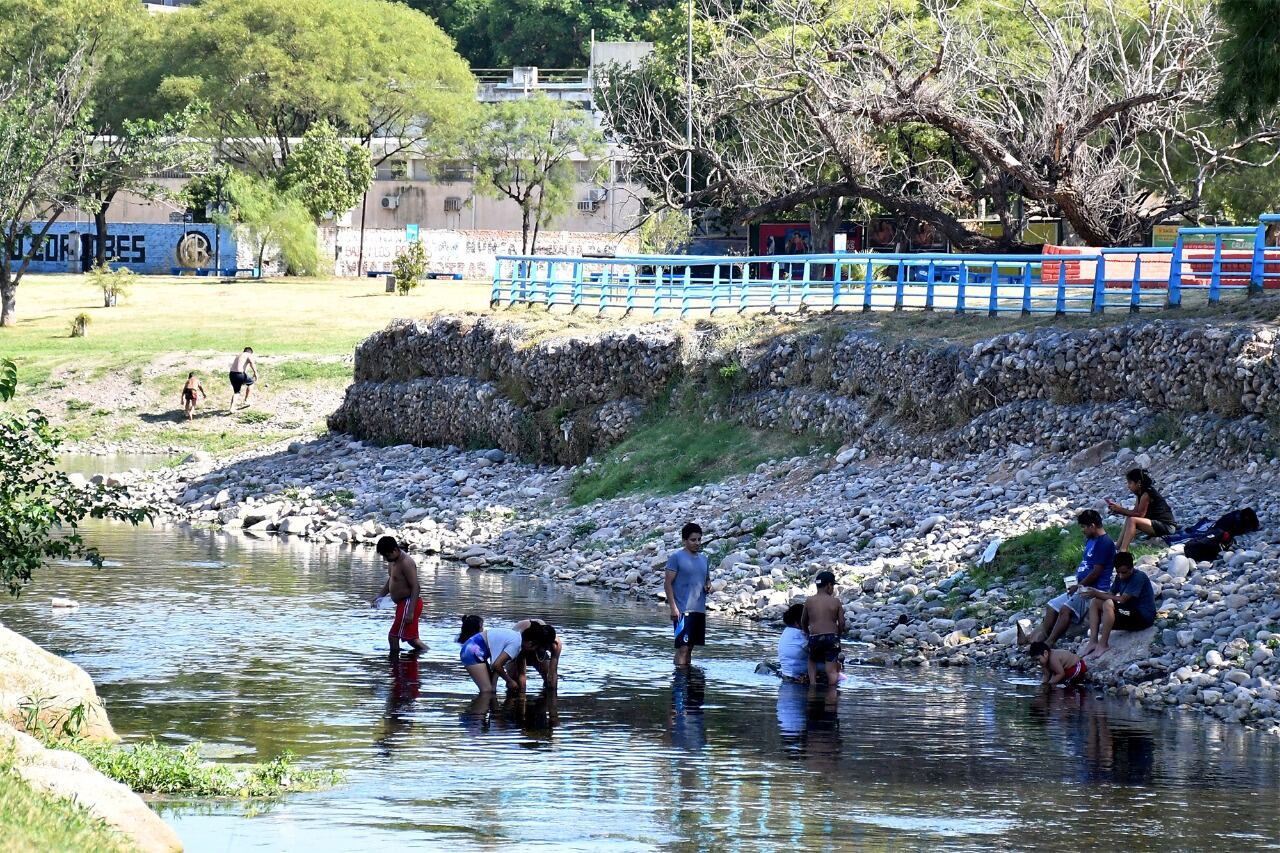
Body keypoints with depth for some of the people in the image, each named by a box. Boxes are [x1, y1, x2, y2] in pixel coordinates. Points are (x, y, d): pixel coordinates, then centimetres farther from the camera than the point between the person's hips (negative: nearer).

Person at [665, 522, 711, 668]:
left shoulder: (703, 558, 15)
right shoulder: (676, 557, -6)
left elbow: (707, 578, 28)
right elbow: (668, 583, -8)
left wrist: (708, 586, 2)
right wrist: (673, 607, -16)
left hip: (699, 610, 7)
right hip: (683, 610, -7)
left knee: (690, 646, 11)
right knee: (682, 647, -10)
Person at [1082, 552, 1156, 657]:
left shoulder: (1139, 577, -18)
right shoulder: (1120, 577, 9)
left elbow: (1122, 599, -24)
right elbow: (1111, 595, 4)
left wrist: (1098, 594, -23)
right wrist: (1096, 593, -15)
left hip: (1145, 618, -9)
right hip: (1129, 612, 9)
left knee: (1108, 604, -31)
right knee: (1095, 603, -4)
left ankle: (1102, 645, -27)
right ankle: (1093, 641, -15)